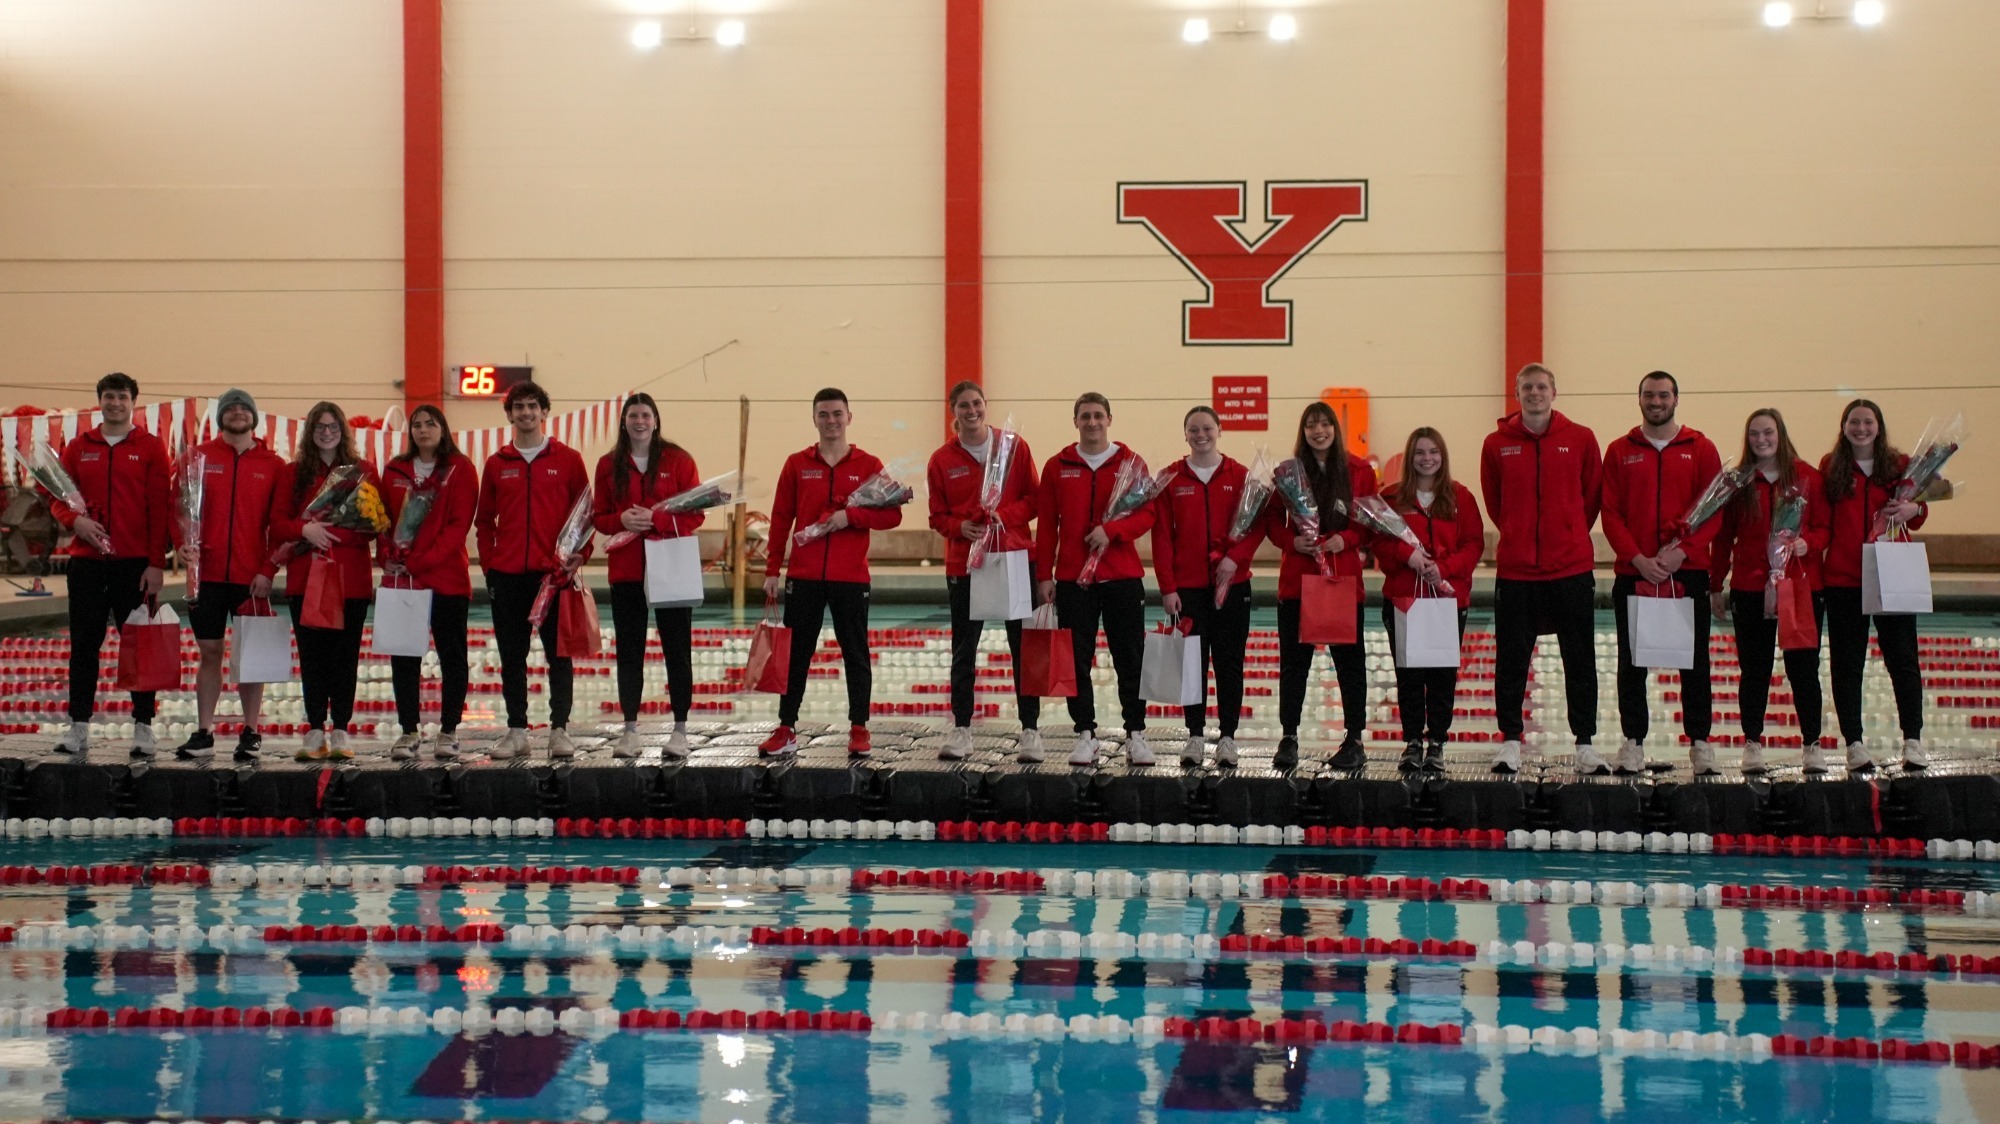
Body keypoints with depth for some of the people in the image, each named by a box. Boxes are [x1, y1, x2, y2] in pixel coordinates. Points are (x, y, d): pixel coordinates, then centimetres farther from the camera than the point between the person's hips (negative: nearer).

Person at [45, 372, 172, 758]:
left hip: (135, 563, -3)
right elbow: (57, 499, 12)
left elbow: (160, 509, -2)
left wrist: (156, 563, -9)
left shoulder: (151, 448, 2)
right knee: (83, 644, 6)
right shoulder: (78, 448, 11)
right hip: (86, 561, 3)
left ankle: (143, 727, 5)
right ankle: (78, 726, 11)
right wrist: (74, 520, -11)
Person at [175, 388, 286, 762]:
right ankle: (203, 734, 9)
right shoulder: (200, 458, 7)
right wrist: (185, 543, -13)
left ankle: (251, 734, 10)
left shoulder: (273, 465, 5)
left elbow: (280, 523, 3)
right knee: (209, 652, 5)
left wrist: (268, 571, -7)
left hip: (252, 577, -1)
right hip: (207, 574, 1)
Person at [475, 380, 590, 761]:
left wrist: (578, 553, -6)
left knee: (559, 653, -1)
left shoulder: (567, 460, 4)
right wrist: (488, 562, 3)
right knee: (512, 655, 6)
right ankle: (516, 731, 12)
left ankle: (560, 729, 3)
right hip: (506, 575, 2)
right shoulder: (497, 464, 10)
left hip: (553, 572, -2)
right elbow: (484, 520, 13)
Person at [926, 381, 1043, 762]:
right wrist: (961, 527, -15)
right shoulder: (942, 460, 2)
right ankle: (961, 729, 15)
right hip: (965, 564, 1)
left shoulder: (1015, 447, 1)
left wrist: (1005, 514, -16)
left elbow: (1034, 499, 1)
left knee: (1024, 648, 2)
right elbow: (938, 516, 5)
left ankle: (1030, 730, 8)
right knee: (963, 650, 6)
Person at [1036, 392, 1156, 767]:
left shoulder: (1130, 463, 3)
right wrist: (1044, 575, 2)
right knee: (1077, 661, 3)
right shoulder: (1057, 467, 5)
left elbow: (1147, 514, 0)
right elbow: (1046, 525, 6)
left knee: (1130, 659, 3)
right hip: (1072, 578, 1)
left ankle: (1136, 734, 10)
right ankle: (1085, 735, 11)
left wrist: (1111, 530, -17)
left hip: (1123, 576, -1)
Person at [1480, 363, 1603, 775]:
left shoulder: (1581, 439, 1)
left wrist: (1570, 538, 11)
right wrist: (1520, 536, 12)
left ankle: (1585, 743, 11)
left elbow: (1592, 496, 9)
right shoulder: (1497, 444, 2)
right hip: (1515, 570, 0)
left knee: (1581, 661, 4)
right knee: (1511, 662, 4)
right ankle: (1509, 741, 13)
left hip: (1572, 567, 0)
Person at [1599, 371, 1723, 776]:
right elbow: (1610, 513, 2)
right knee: (1632, 662, 3)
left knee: (1694, 661, 3)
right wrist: (1637, 558, -11)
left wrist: (1682, 551, -12)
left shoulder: (1701, 449, 5)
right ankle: (1633, 742, 9)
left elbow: (1714, 509, 1)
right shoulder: (1619, 451, 7)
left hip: (1688, 571, -1)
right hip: (1632, 572, 1)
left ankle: (1699, 743, 9)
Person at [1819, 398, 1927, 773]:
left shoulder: (1899, 464, 6)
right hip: (1843, 577, 0)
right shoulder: (1830, 467, 4)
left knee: (1902, 657, 0)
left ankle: (1913, 740, 4)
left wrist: (1913, 510, -11)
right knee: (1846, 662, 3)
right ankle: (1853, 743, 8)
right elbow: (1821, 520, 5)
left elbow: (1917, 514, 10)